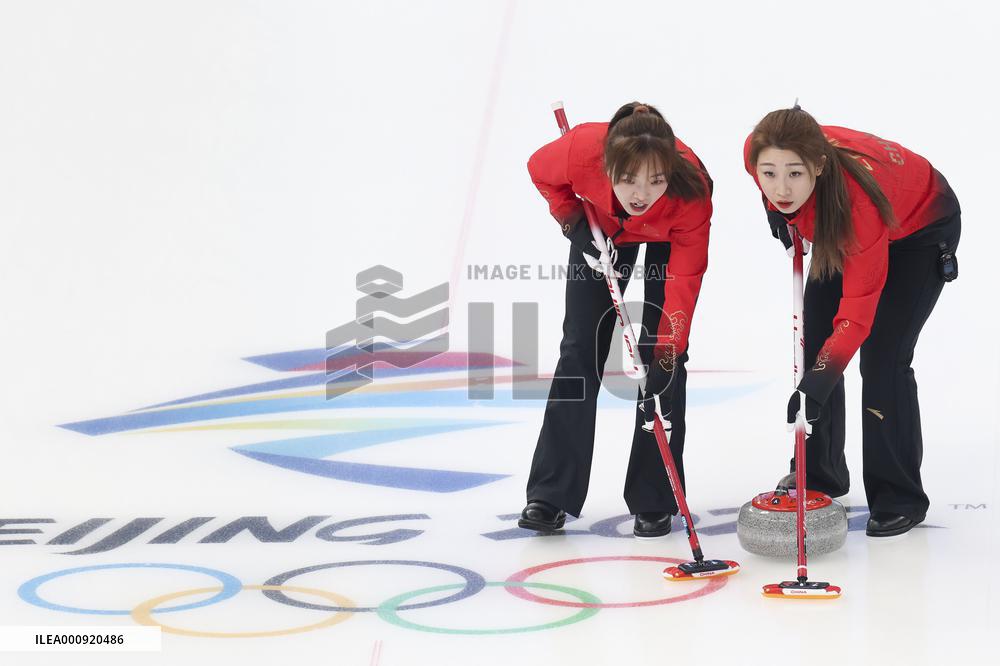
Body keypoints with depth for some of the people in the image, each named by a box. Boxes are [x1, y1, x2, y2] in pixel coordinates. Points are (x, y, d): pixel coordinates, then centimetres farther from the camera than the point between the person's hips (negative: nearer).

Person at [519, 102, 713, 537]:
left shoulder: (692, 191, -41)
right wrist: (570, 216, -16)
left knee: (661, 354, -8)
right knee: (580, 349, -1)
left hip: (668, 238, -1)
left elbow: (684, 279, -34)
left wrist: (669, 349, -39)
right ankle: (550, 495, 3)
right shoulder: (582, 150, -39)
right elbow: (540, 170, -14)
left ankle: (653, 501, 1)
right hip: (602, 227, 2)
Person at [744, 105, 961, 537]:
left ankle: (899, 498, -3)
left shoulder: (858, 197, -45)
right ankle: (818, 475, 20)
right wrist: (776, 211, -5)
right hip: (838, 226, 6)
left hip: (922, 229, -6)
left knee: (883, 357, -15)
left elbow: (858, 307, -41)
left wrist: (822, 377, -48)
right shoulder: (758, 155, -31)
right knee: (813, 345, 4)